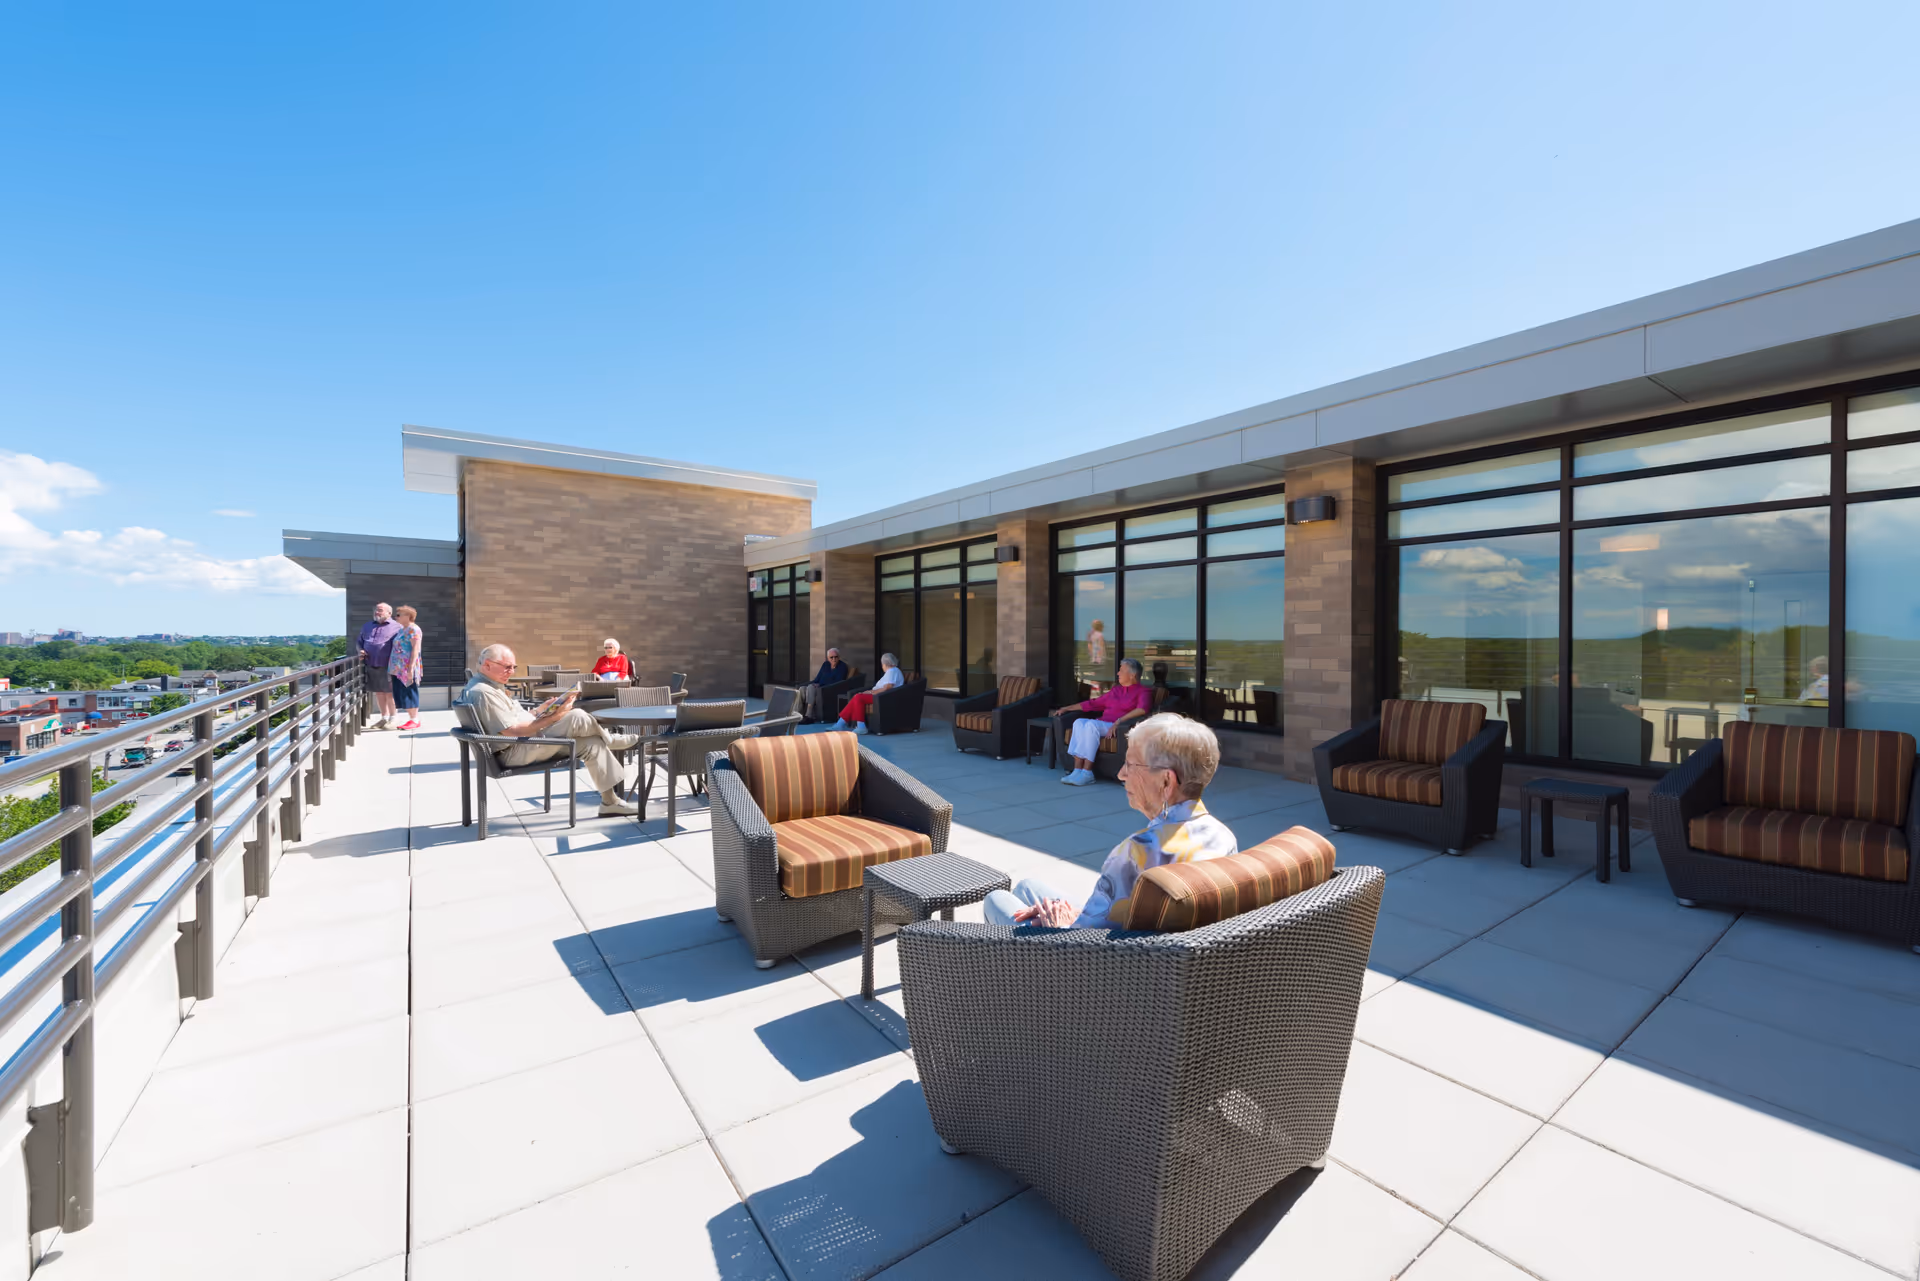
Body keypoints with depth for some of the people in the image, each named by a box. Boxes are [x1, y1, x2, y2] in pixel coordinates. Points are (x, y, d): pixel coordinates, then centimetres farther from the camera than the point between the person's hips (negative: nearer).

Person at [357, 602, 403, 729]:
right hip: (371, 667, 6)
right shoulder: (367, 627, 17)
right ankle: (384, 717, 19)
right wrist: (360, 652, 4)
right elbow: (360, 643, 26)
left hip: (387, 667, -6)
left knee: (390, 693, 0)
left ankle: (392, 718, 8)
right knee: (378, 693, 11)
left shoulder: (396, 627, -2)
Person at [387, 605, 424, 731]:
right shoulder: (402, 630, 19)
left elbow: (415, 649, -17)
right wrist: (392, 668, 18)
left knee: (409, 693, -5)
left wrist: (411, 668, -23)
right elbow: (397, 649, 22)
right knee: (401, 694, 8)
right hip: (398, 668, 9)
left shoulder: (413, 629, -9)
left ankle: (415, 720, 0)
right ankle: (411, 719, 12)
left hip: (407, 668, -9)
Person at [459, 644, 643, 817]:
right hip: (515, 752, -10)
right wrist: (553, 717, -21)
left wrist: (542, 710, 4)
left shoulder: (490, 686, 16)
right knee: (576, 718, -23)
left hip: (526, 744, 10)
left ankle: (610, 801, 4)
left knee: (592, 743, 0)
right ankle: (611, 741, 6)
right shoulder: (482, 692, -18)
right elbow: (512, 732, -24)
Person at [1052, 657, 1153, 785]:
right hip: (1101, 723, 6)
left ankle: (1087, 773, -34)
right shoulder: (1116, 690, 27)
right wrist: (1066, 708, 25)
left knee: (1091, 724, -34)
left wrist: (1119, 720, -28)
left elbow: (1142, 709, -16)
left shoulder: (1143, 691, 5)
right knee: (1079, 722, -26)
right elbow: (1093, 703, 30)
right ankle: (1077, 770, -33)